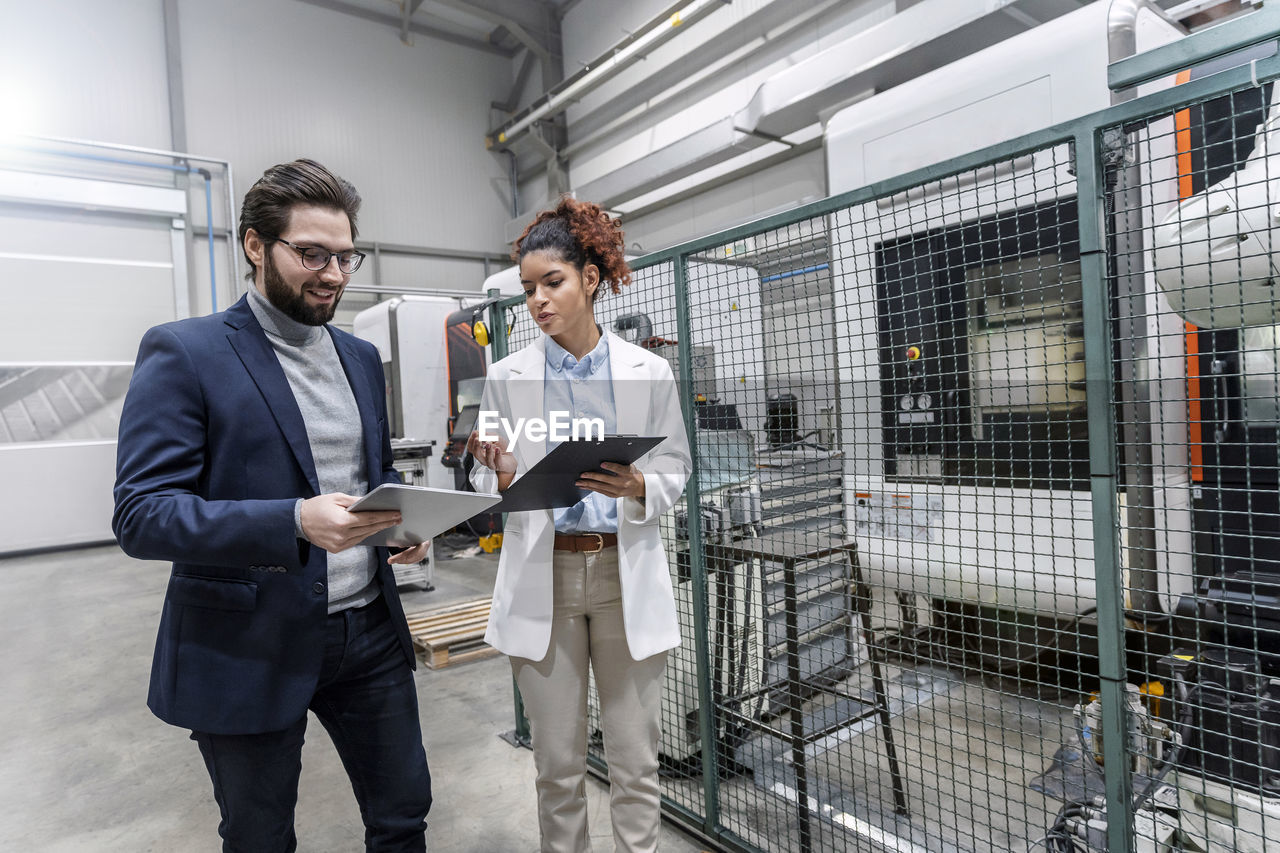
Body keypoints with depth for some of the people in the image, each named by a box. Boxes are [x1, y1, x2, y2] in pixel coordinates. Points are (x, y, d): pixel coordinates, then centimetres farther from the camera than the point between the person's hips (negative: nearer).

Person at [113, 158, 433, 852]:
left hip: (370, 631, 5)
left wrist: (405, 522, -5)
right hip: (251, 648, -5)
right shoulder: (184, 353, -10)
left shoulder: (361, 357, 9)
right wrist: (296, 522, -30)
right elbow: (140, 515, -16)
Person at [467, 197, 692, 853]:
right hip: (542, 576, 1)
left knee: (635, 760, 9)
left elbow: (677, 467, 5)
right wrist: (502, 477, -17)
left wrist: (637, 489, -16)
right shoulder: (506, 378, 1)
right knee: (557, 763, 12)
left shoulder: (649, 372, -1)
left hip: (626, 573, 0)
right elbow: (488, 485, 7)